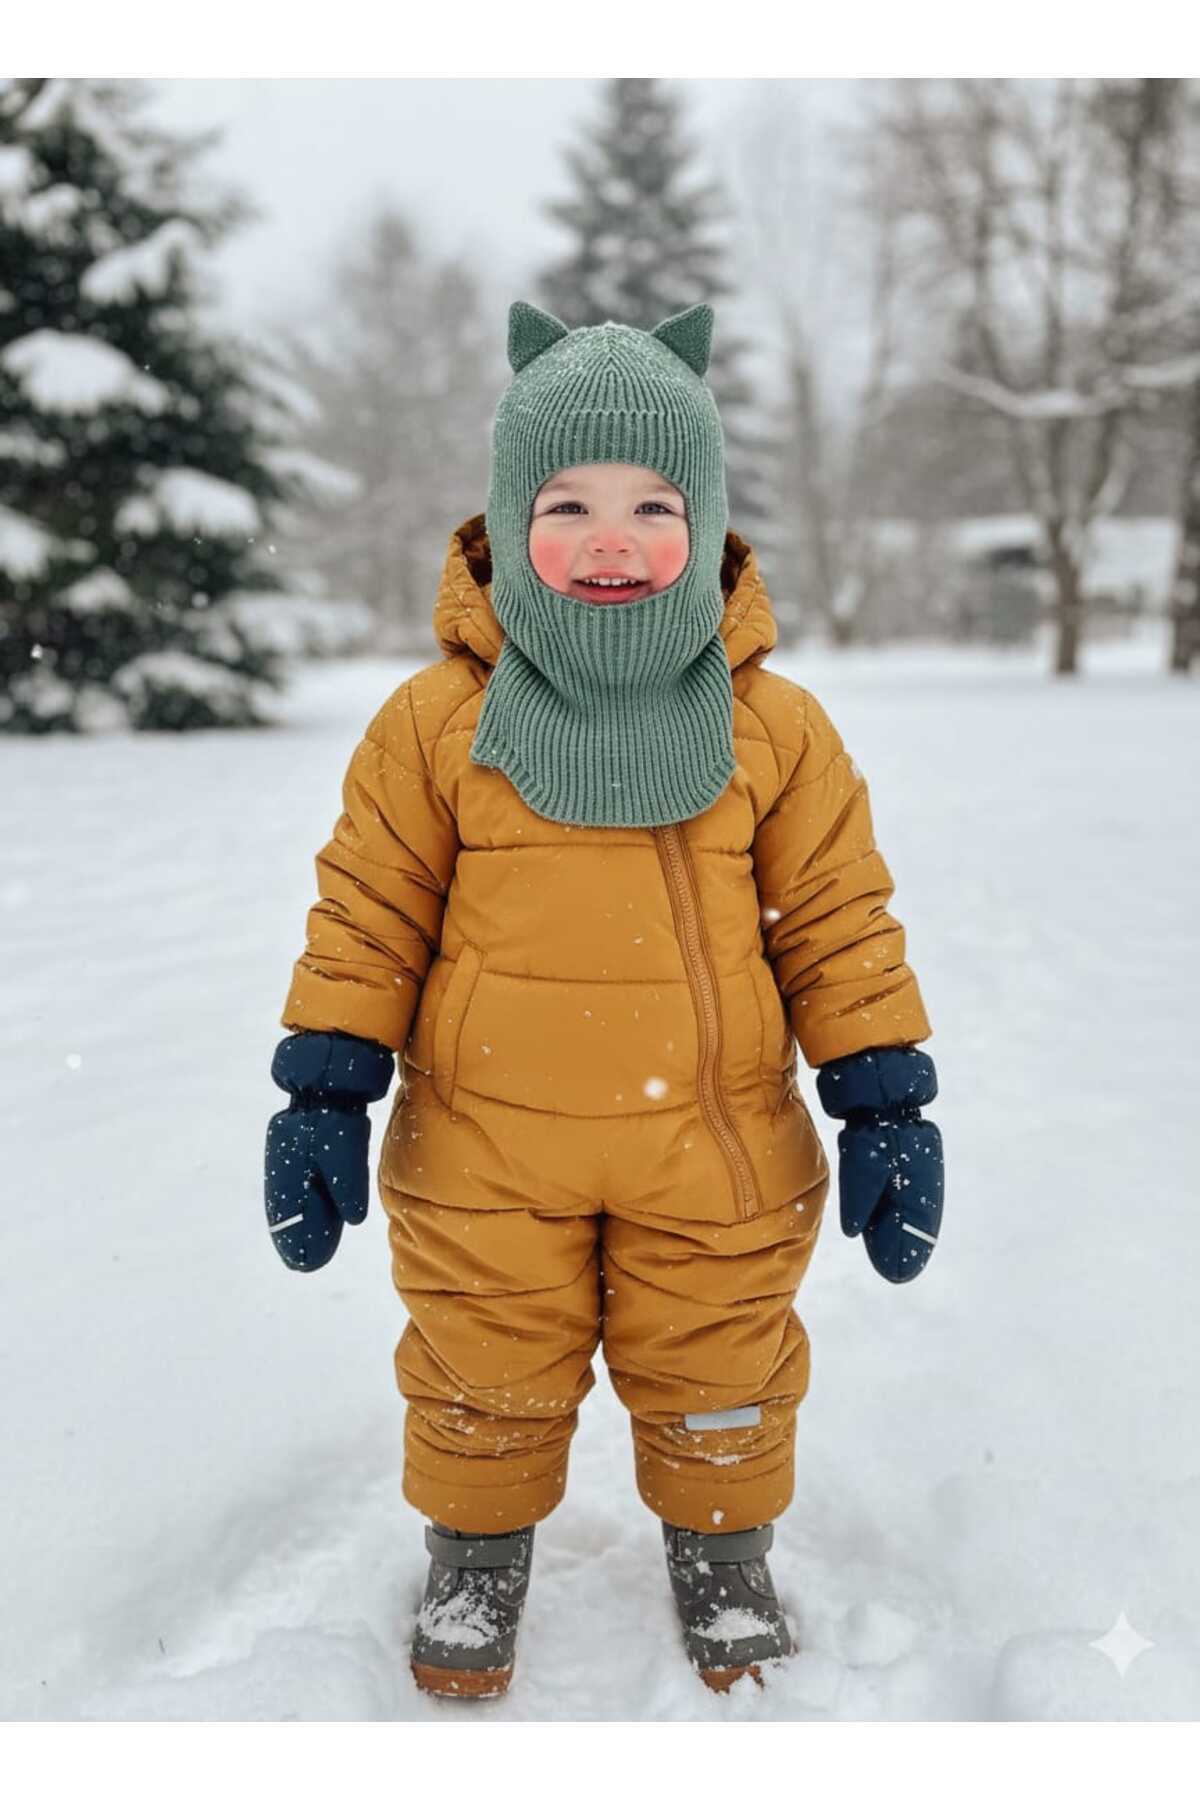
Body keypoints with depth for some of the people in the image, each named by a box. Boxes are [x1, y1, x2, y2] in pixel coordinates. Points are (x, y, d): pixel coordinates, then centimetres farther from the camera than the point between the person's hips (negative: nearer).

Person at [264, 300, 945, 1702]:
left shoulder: (775, 726, -6)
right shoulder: (436, 718, -8)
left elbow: (836, 919, -1)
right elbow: (368, 911, -2)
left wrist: (884, 1102, -2)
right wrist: (325, 1092, -3)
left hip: (714, 1142, 1)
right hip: (483, 1147, 0)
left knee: (719, 1378, 18)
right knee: (483, 1379, 18)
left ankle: (723, 1554, 46)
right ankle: (476, 1554, 46)